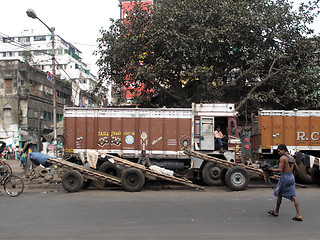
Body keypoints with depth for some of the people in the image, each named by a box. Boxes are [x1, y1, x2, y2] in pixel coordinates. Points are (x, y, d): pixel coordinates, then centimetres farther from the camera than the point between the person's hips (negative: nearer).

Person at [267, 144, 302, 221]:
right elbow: (296, 168, 14)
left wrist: (271, 169, -8)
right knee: (293, 196, 3)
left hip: (284, 177, -6)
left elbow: (280, 170, -17)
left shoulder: (282, 158, -12)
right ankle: (298, 215, -1)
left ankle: (276, 212, 23)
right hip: (292, 177, 6)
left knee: (279, 195, 10)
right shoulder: (292, 158, 10)